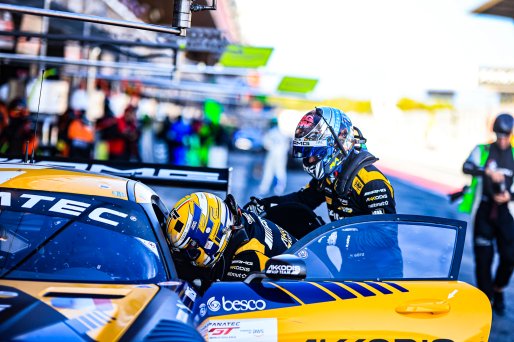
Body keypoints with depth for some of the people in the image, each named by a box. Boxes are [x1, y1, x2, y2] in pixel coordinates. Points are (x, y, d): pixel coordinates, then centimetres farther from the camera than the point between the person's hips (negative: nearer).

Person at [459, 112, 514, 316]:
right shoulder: (482, 150, 0)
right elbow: (467, 167, -19)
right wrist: (488, 172, -35)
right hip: (483, 210, -2)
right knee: (483, 257, 0)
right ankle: (486, 298, 14)